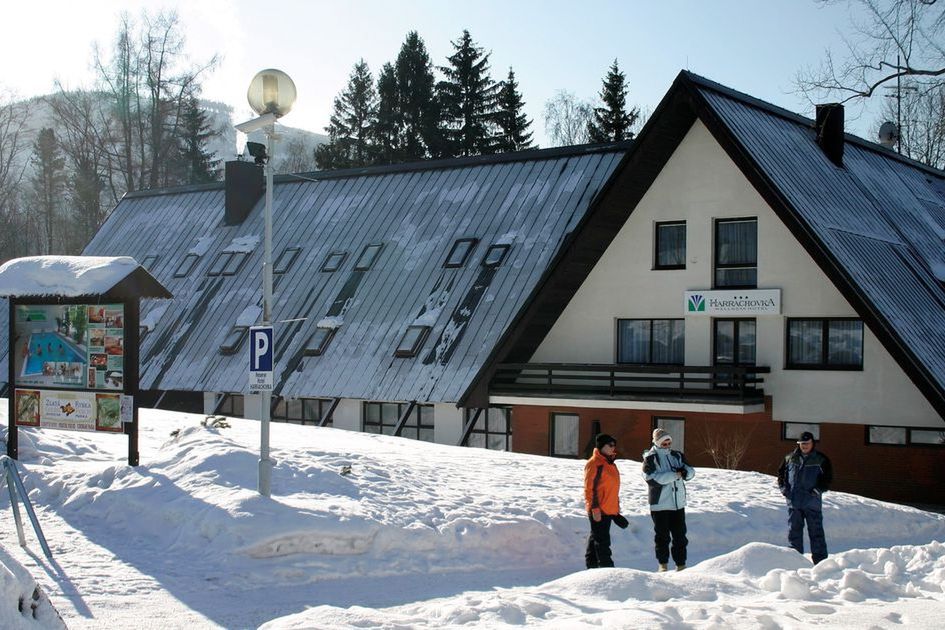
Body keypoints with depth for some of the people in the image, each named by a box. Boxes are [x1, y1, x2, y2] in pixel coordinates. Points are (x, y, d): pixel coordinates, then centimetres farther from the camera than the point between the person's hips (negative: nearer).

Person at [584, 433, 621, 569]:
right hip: (598, 511, -9)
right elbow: (589, 488, -17)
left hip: (609, 510, 9)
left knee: (595, 538, 15)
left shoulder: (610, 463, 15)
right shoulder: (594, 463, -14)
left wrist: (616, 507, 22)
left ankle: (592, 565, 22)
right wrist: (595, 508, -20)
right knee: (602, 539, -7)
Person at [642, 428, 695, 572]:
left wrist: (685, 471, -19)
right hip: (660, 505, -4)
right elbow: (652, 479, -20)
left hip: (678, 504, 5)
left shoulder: (677, 456, 10)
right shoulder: (650, 459, -6)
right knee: (662, 537, 4)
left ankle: (681, 564, 17)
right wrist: (675, 474, -22)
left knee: (680, 536, 8)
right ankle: (663, 564, 18)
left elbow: (691, 471, 6)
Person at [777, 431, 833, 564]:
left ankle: (820, 560, 4)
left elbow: (828, 478, 0)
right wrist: (783, 487, 3)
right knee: (794, 531, 7)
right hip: (793, 501, 3)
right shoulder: (790, 458, 10)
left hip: (812, 502, -3)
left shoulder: (821, 460, 1)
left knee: (816, 531, 0)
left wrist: (818, 490, -13)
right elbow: (781, 473, 17)